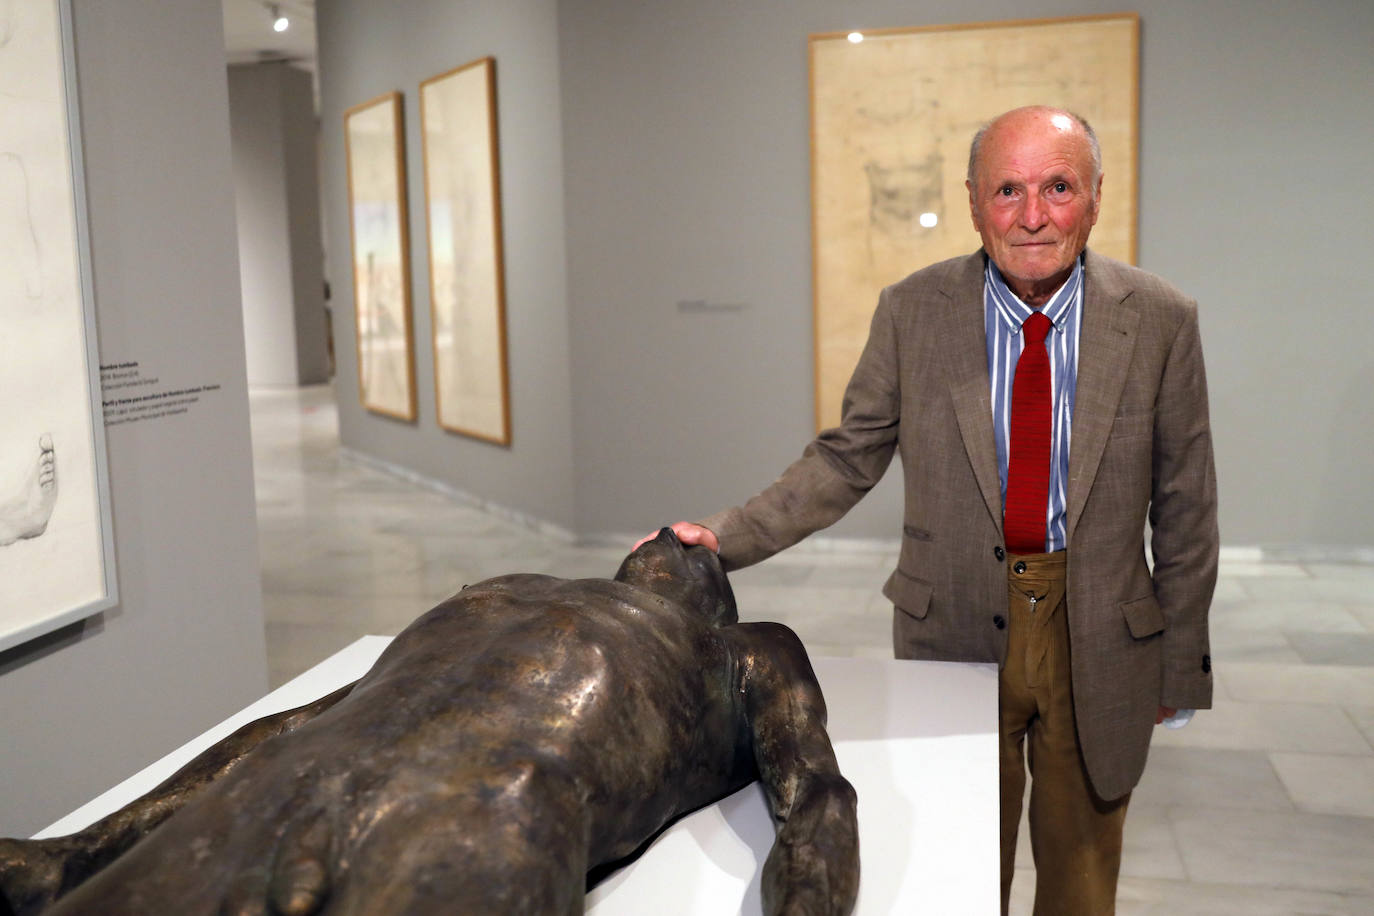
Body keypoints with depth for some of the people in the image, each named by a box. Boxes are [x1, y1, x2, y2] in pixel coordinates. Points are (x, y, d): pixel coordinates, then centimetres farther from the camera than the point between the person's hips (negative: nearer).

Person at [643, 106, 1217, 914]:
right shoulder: (912, 311, -6)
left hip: (1102, 638, 1)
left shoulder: (1160, 321, -7)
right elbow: (848, 458, -1)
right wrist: (726, 538, -13)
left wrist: (1182, 666, 3)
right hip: (955, 630, 0)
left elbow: (1185, 506, -1)